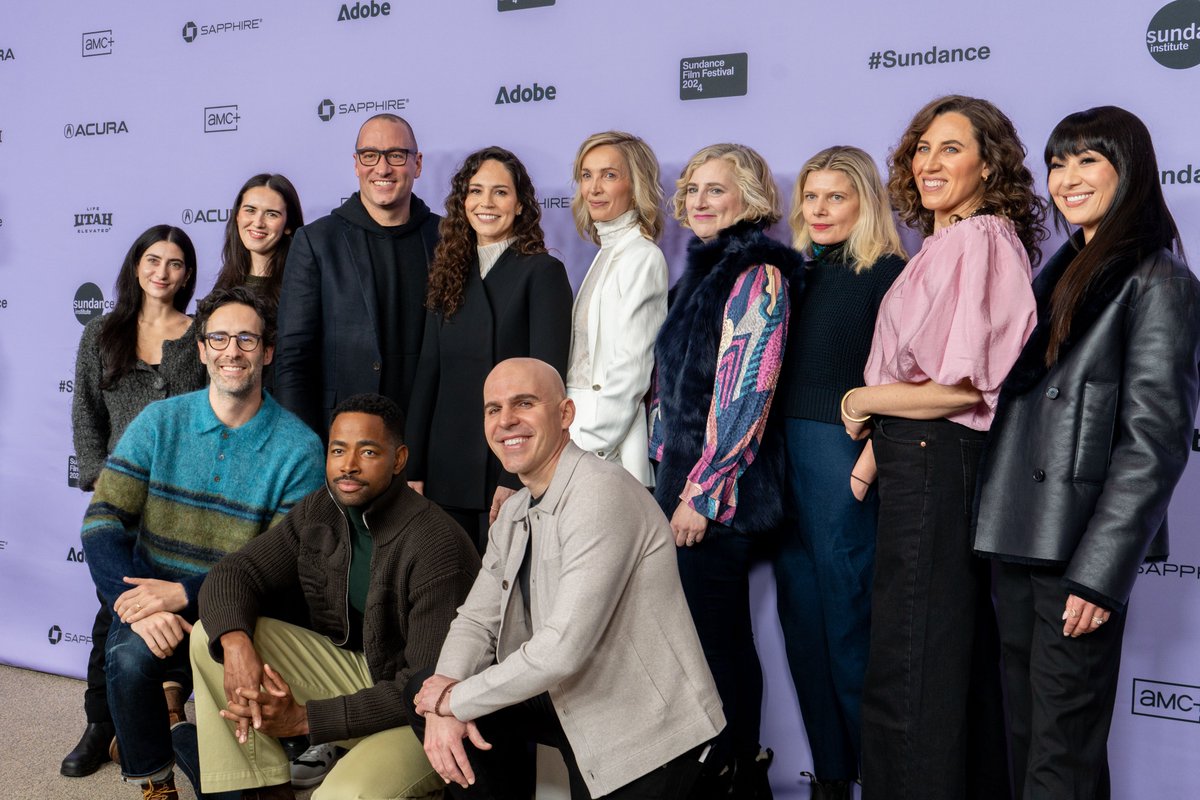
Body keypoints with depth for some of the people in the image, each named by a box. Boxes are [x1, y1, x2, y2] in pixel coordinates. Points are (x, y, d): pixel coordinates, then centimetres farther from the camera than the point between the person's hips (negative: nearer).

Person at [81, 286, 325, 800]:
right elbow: (103, 522, -3)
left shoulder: (299, 448, -3)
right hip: (151, 595, 1)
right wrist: (139, 604, -21)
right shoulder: (158, 423, 3)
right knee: (129, 658, -29)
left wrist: (184, 593, -19)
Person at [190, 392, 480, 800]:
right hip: (353, 669, 7)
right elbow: (235, 572, -1)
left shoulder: (436, 546, -26)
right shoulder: (318, 512, -3)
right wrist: (235, 643, -25)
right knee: (211, 637, -9)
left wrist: (304, 718, -27)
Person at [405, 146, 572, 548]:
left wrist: (516, 478, -17)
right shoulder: (450, 274, 12)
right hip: (446, 472, 5)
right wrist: (414, 470, 5)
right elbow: (428, 374, 11)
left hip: (509, 469, -5)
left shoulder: (543, 272, -5)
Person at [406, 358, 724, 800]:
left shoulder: (601, 494, -23)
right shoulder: (514, 514, 6)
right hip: (574, 705, 8)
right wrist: (444, 702, -14)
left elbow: (564, 648, -28)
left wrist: (455, 701, -16)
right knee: (424, 693, -1)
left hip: (649, 735, -8)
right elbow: (477, 621, 6)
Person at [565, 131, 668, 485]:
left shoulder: (642, 258, -10)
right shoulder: (605, 255, 15)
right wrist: (569, 444, 11)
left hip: (609, 450, -7)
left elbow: (630, 372, -15)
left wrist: (587, 449, -14)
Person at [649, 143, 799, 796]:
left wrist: (699, 493, -18)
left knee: (715, 637, -3)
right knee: (718, 635, 14)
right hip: (681, 478, 9)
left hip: (717, 489, -9)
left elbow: (745, 395, -17)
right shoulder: (701, 272, 16)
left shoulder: (756, 276, -11)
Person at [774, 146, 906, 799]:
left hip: (845, 458, -7)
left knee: (848, 618, 0)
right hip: (784, 454, 7)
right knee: (801, 616, 11)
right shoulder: (800, 271, 14)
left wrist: (871, 459, -16)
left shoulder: (887, 273, -5)